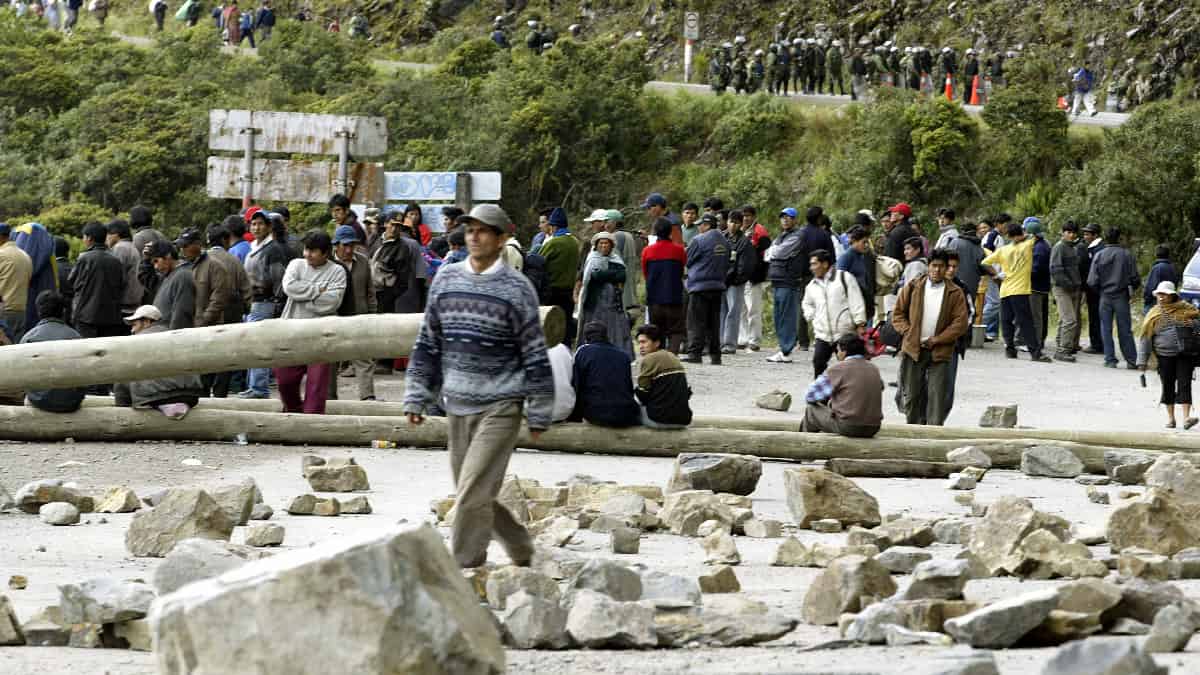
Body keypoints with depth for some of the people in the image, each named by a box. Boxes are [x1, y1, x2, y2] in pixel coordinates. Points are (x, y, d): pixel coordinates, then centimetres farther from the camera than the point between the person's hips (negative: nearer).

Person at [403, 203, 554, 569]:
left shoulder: (516, 288, -5)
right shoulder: (446, 280, 8)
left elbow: (535, 354, -2)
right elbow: (427, 343, 14)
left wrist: (539, 414, -3)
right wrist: (416, 397, 10)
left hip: (500, 407, -5)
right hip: (457, 405, 5)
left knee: (473, 493, -14)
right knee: (476, 495, 11)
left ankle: (464, 571, -8)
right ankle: (521, 550, 31)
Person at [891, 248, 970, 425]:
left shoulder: (954, 293, 1)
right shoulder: (913, 287, 5)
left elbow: (960, 323, -3)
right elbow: (898, 313, 8)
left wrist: (937, 340, -9)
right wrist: (909, 333, -6)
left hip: (940, 351, -1)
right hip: (913, 350, 1)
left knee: (937, 396, -7)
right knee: (912, 394, 5)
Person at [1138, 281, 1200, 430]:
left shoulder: (1185, 309, 1)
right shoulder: (1154, 314, 5)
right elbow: (1145, 338, 6)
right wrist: (1143, 360, 2)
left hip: (1185, 354, -2)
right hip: (1165, 356, 2)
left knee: (1184, 384, -8)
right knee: (1168, 385, 6)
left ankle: (1186, 417, -13)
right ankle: (1170, 417, 19)